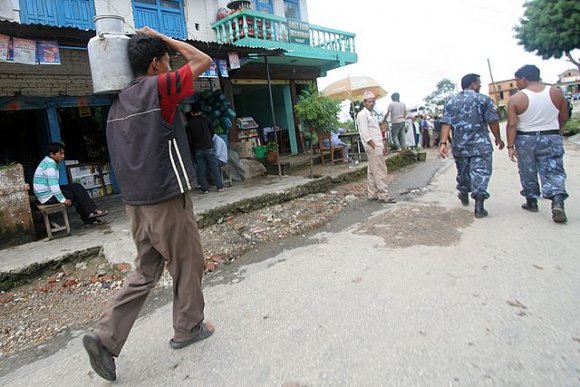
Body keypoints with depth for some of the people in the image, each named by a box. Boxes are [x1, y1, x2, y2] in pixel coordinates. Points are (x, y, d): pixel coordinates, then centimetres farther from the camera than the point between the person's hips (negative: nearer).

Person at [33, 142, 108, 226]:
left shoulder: (49, 162, 12)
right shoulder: (50, 164, -19)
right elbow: (53, 184, -26)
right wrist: (63, 200, -22)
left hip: (49, 192, 9)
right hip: (48, 196, -9)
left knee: (76, 187, 6)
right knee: (78, 191, -11)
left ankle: (88, 218, 3)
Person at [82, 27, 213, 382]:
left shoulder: (120, 101, 14)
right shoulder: (158, 86, -9)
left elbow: (127, 153, 19)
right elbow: (203, 61, 0)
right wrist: (162, 37, 8)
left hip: (136, 200, 8)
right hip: (167, 198, -8)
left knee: (145, 272, 15)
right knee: (188, 264, 9)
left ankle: (105, 336, 10)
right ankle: (188, 328, 24)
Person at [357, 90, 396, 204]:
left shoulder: (372, 114, 20)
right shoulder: (362, 114, -9)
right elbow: (365, 134, -17)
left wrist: (383, 145, 17)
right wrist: (375, 146, -21)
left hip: (377, 145, 9)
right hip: (372, 146, -9)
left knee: (372, 172, 11)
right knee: (380, 171, -10)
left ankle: (373, 194, 17)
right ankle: (383, 195, -8)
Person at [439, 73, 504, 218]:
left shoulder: (452, 102, 7)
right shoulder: (483, 99, -4)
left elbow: (446, 123, -3)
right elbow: (493, 121, -5)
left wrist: (443, 142, -8)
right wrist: (498, 138, 8)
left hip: (459, 145, 4)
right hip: (480, 145, -4)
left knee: (463, 171, 20)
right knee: (480, 173, -3)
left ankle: (464, 195, 39)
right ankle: (479, 206, -9)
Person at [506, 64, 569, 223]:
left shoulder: (516, 99, -10)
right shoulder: (556, 92, 0)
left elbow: (512, 125, -14)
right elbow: (564, 118, 7)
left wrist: (511, 146, -10)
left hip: (525, 140, -2)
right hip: (551, 138, 2)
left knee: (528, 173, 13)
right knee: (553, 171, 4)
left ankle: (531, 201, 23)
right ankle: (558, 202, -14)